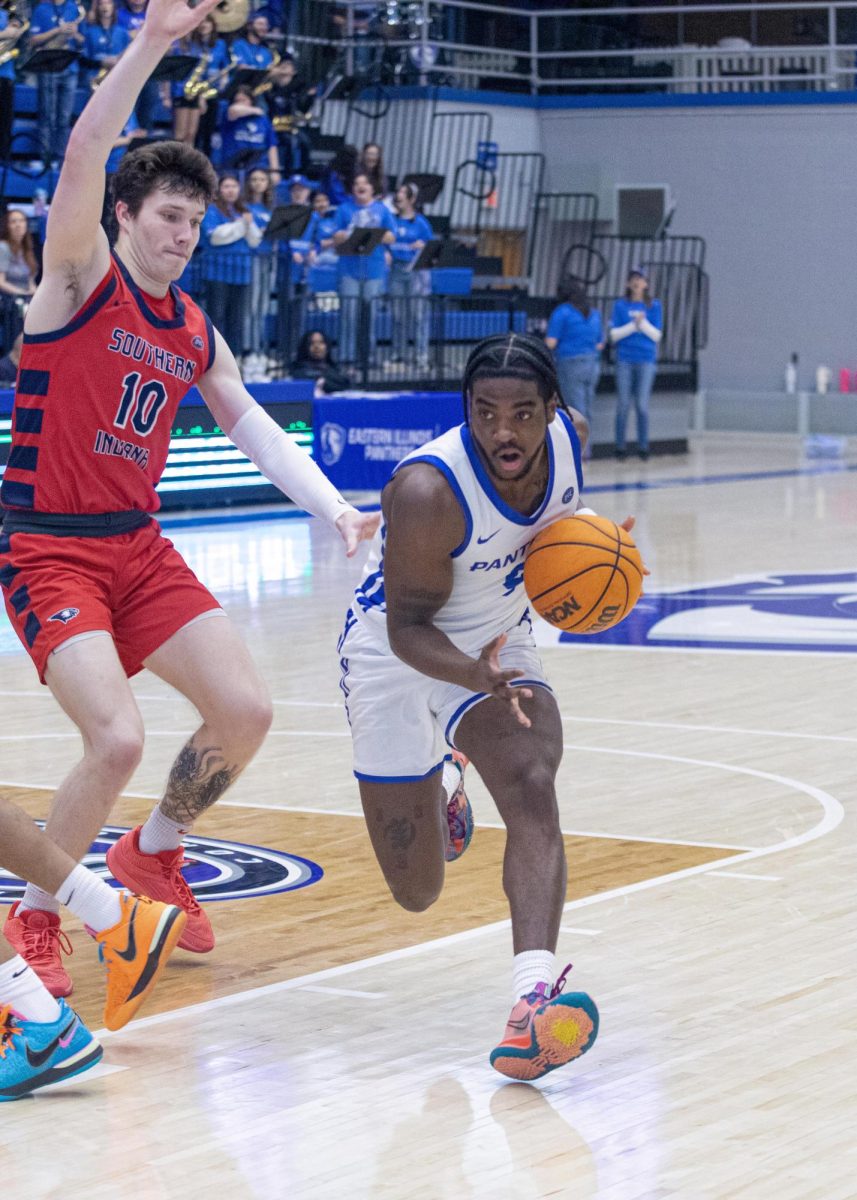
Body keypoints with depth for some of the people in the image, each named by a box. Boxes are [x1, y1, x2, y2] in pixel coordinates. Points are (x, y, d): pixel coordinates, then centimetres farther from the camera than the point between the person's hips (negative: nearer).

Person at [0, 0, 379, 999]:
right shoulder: (81, 277, -9)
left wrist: (333, 507, 4)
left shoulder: (194, 332, 10)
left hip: (141, 548, 7)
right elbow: (83, 156, -23)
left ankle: (152, 858, 28)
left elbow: (249, 423, 17)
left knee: (245, 711, 0)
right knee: (118, 738, -21)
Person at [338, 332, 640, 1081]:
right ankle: (438, 790, 42)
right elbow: (408, 628, -27)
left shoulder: (569, 434, -15)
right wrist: (475, 675, -47)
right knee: (417, 892, 6)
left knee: (531, 786, -28)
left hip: (499, 649, 4)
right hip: (397, 656, -4)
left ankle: (535, 997, -41)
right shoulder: (427, 491, -34)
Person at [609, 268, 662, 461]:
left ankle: (643, 447, 4)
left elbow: (656, 335, 3)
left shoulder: (654, 306, 6)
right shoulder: (620, 305, 6)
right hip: (625, 360, 0)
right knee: (623, 405, 1)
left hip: (646, 360, 0)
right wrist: (633, 325, -11)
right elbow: (614, 334, 1)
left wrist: (643, 323, -12)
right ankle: (620, 447, 5)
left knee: (642, 405, -2)